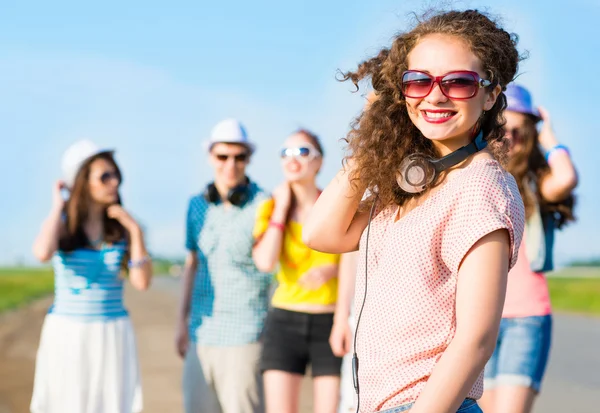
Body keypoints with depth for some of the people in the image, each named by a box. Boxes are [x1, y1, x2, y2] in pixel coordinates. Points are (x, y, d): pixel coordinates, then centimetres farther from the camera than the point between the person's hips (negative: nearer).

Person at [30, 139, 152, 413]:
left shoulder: (122, 226, 2)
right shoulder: (62, 223, -3)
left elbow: (142, 283, -6)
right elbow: (43, 254, -27)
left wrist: (135, 232, -11)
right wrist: (58, 206, -15)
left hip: (113, 336, 2)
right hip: (66, 334, -1)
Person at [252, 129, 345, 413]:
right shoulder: (271, 208, 2)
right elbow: (265, 262, -14)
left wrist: (332, 270, -18)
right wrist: (281, 208, -9)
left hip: (330, 324, -1)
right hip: (285, 323, 1)